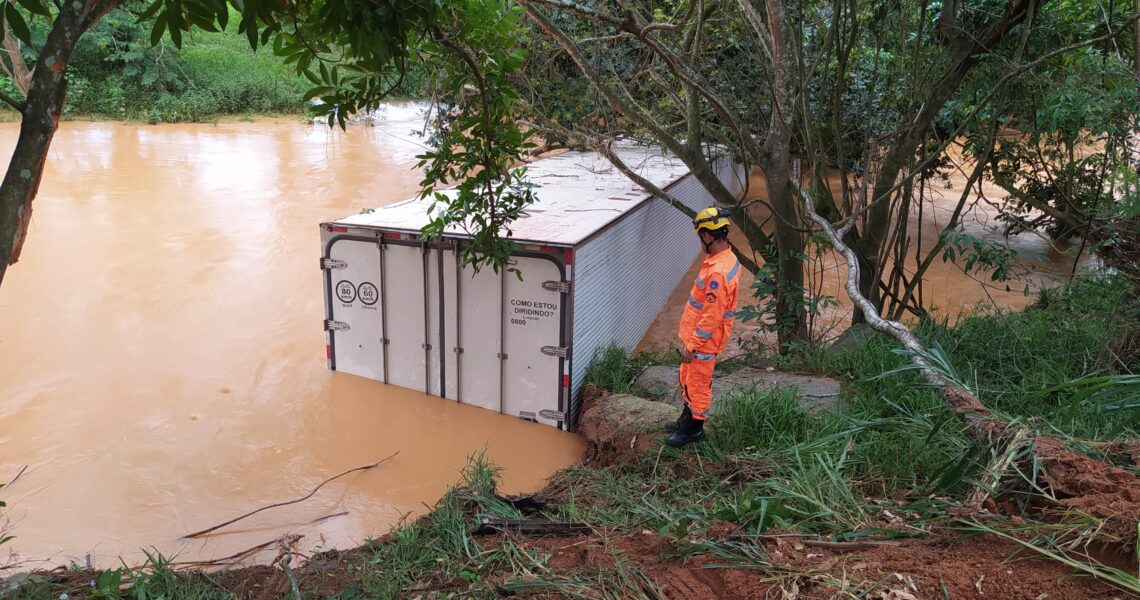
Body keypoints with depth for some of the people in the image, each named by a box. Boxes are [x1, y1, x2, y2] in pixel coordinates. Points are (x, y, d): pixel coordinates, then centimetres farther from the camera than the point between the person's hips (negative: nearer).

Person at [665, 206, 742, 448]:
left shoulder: (717, 272, -31)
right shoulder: (727, 258, 2)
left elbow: (712, 316, -28)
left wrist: (692, 346, -20)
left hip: (703, 340, -10)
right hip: (696, 335, 10)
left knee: (697, 384, 8)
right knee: (687, 379, 24)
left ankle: (694, 428, 24)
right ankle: (688, 418, 40)